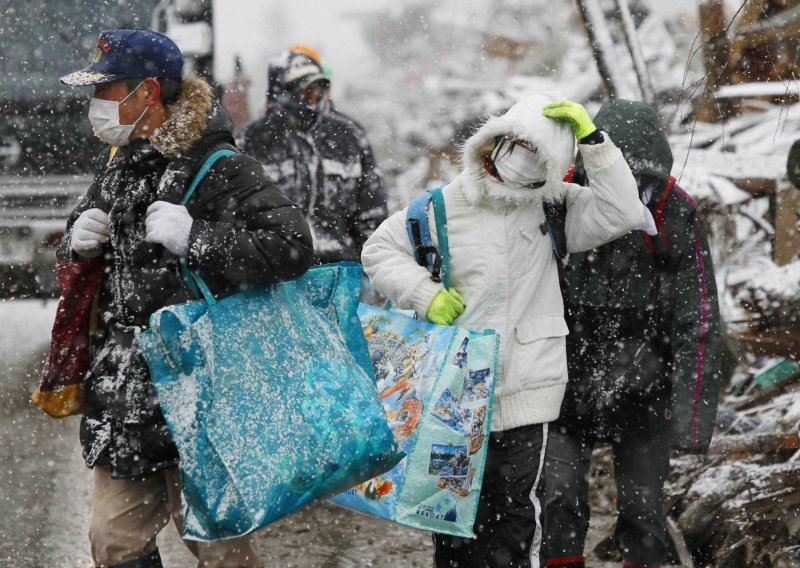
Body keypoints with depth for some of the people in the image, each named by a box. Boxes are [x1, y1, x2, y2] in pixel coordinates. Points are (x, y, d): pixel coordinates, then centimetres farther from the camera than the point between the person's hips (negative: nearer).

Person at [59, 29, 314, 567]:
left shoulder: (220, 169, -13)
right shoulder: (122, 165, 12)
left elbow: (291, 248, -23)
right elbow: (78, 257, 26)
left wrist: (193, 238, -27)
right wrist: (80, 242, 1)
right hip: (123, 394, 8)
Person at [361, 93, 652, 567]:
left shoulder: (554, 206, 2)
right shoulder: (445, 207, -1)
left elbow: (622, 213, -10)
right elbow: (380, 249, 7)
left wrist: (591, 138, -14)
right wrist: (424, 293, -8)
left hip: (524, 388, -1)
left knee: (513, 511, 0)